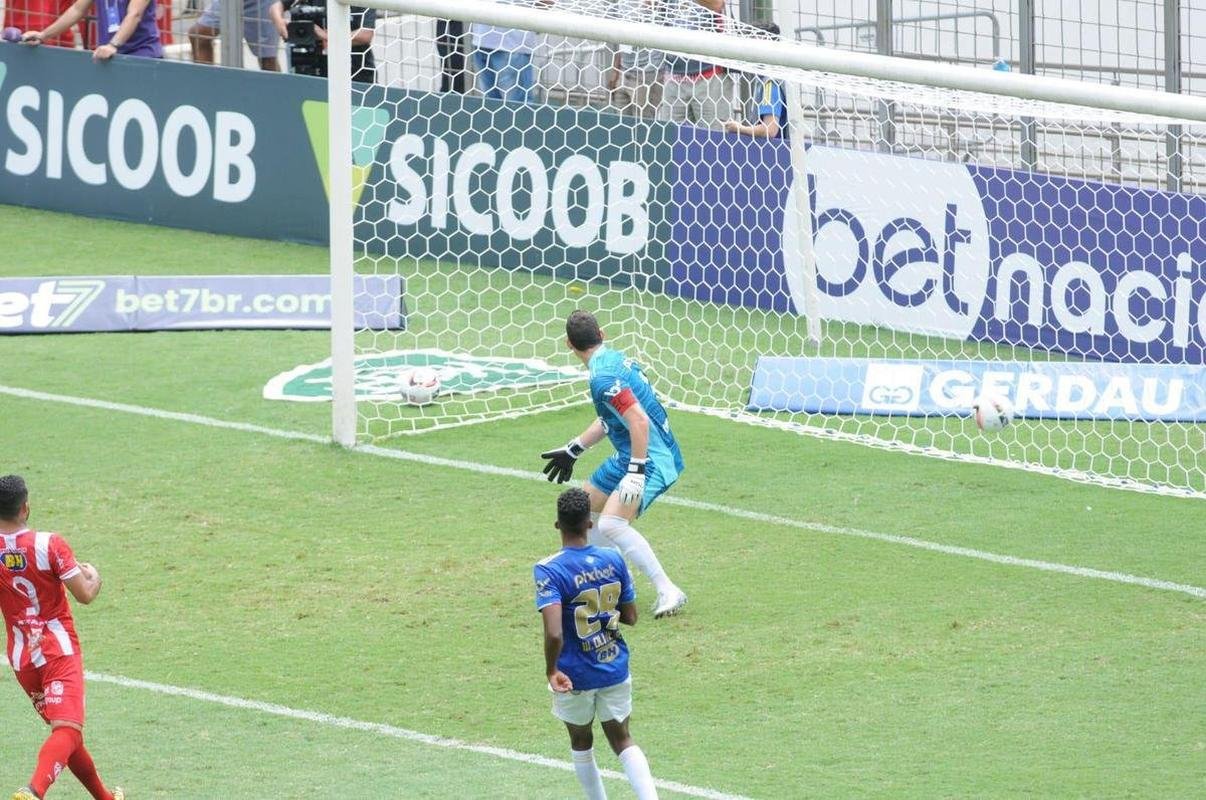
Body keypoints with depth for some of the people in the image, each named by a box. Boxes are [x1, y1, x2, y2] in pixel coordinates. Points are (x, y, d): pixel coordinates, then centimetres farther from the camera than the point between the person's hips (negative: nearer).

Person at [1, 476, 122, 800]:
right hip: (60, 652, -5)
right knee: (67, 730, -13)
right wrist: (94, 576, 10)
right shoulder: (49, 545, -12)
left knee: (64, 731, 20)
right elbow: (85, 594, -12)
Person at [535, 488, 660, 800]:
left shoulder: (549, 571, -21)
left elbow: (554, 633, -31)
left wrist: (551, 671, -17)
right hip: (615, 669, 3)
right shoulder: (613, 560, -7)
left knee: (581, 744, 21)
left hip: (574, 677, -3)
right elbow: (630, 617, 3)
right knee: (623, 741, 15)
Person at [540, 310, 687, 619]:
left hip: (652, 458, -10)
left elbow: (639, 421, -30)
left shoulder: (603, 378, -21)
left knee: (611, 524, -26)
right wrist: (573, 450, 31)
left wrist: (636, 472, -31)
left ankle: (668, 592, -23)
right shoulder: (615, 359, 10)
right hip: (630, 457, 10)